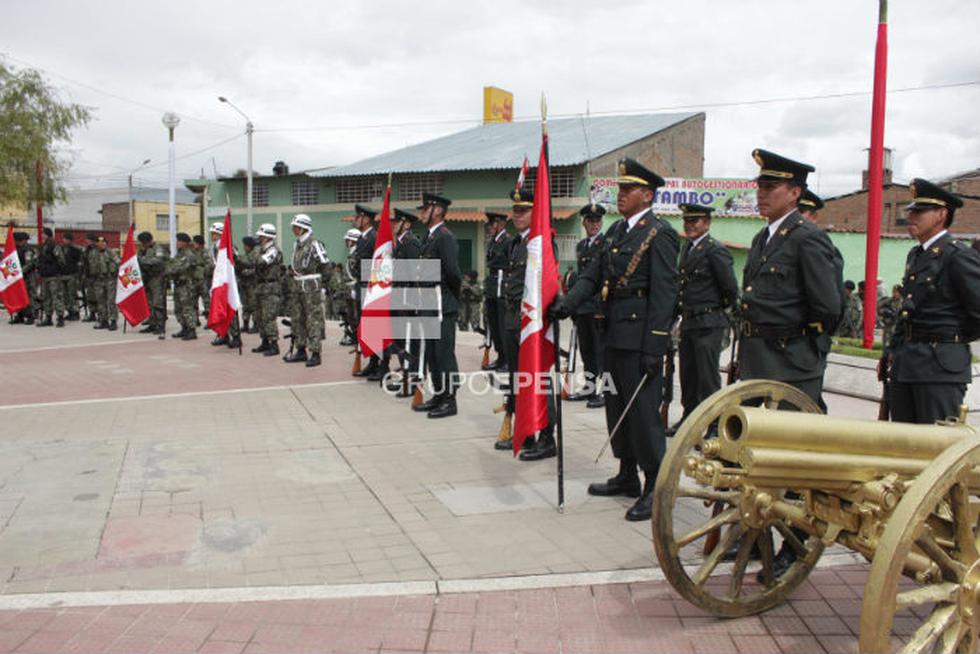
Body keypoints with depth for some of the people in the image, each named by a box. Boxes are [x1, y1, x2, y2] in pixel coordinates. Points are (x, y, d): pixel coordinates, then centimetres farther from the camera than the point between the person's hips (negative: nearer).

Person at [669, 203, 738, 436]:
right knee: (688, 375, 16)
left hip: (708, 325, -8)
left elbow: (731, 290, -13)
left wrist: (716, 309, 1)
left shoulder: (715, 250, -13)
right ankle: (689, 419, 30)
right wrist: (679, 311, 12)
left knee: (708, 378, -4)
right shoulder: (687, 248, 14)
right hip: (688, 323, 8)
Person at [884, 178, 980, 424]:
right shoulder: (915, 255, 15)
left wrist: (956, 340, 2)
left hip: (941, 367, -8)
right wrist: (893, 350, 16)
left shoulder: (960, 256, -11)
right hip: (905, 366, 8)